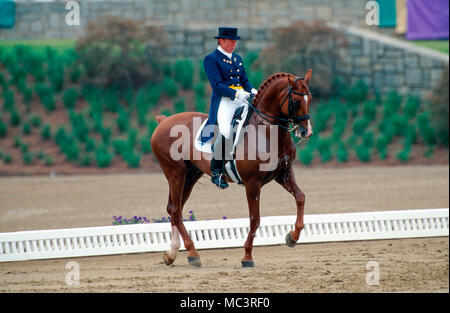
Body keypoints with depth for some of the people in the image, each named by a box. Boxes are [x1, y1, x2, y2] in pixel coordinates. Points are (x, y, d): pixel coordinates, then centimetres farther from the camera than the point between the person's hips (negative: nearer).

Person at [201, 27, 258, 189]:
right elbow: (217, 85, -11)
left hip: (242, 101, 7)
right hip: (224, 101, -7)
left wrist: (252, 91, 2)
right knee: (225, 132, -29)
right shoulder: (211, 59, 0)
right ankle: (216, 171, -17)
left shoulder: (237, 58, 23)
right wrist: (236, 94, -23)